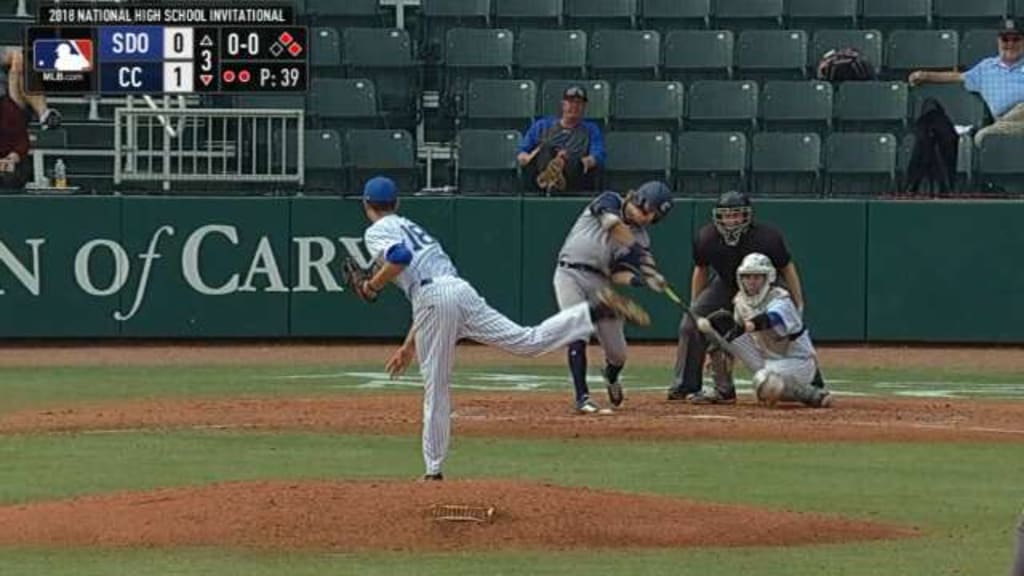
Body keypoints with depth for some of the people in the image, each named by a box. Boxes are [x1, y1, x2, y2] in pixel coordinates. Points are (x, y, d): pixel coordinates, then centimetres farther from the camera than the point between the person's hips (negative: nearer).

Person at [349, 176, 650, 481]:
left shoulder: (377, 232, 10)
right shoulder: (411, 227, 36)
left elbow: (400, 256, -15)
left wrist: (373, 284, 1)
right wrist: (410, 345, 38)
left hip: (434, 295, -6)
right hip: (460, 289, 6)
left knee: (435, 387, -1)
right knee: (529, 341, -6)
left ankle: (434, 469, 3)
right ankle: (596, 309, -22)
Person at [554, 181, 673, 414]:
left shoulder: (640, 237, 8)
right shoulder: (610, 202, -1)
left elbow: (620, 275, -3)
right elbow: (613, 223, -24)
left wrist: (648, 280, -21)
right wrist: (636, 249, -24)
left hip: (601, 282, 4)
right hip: (571, 274, -4)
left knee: (617, 352, 5)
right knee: (578, 335, -19)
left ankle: (611, 377, 40)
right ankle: (582, 397, -16)